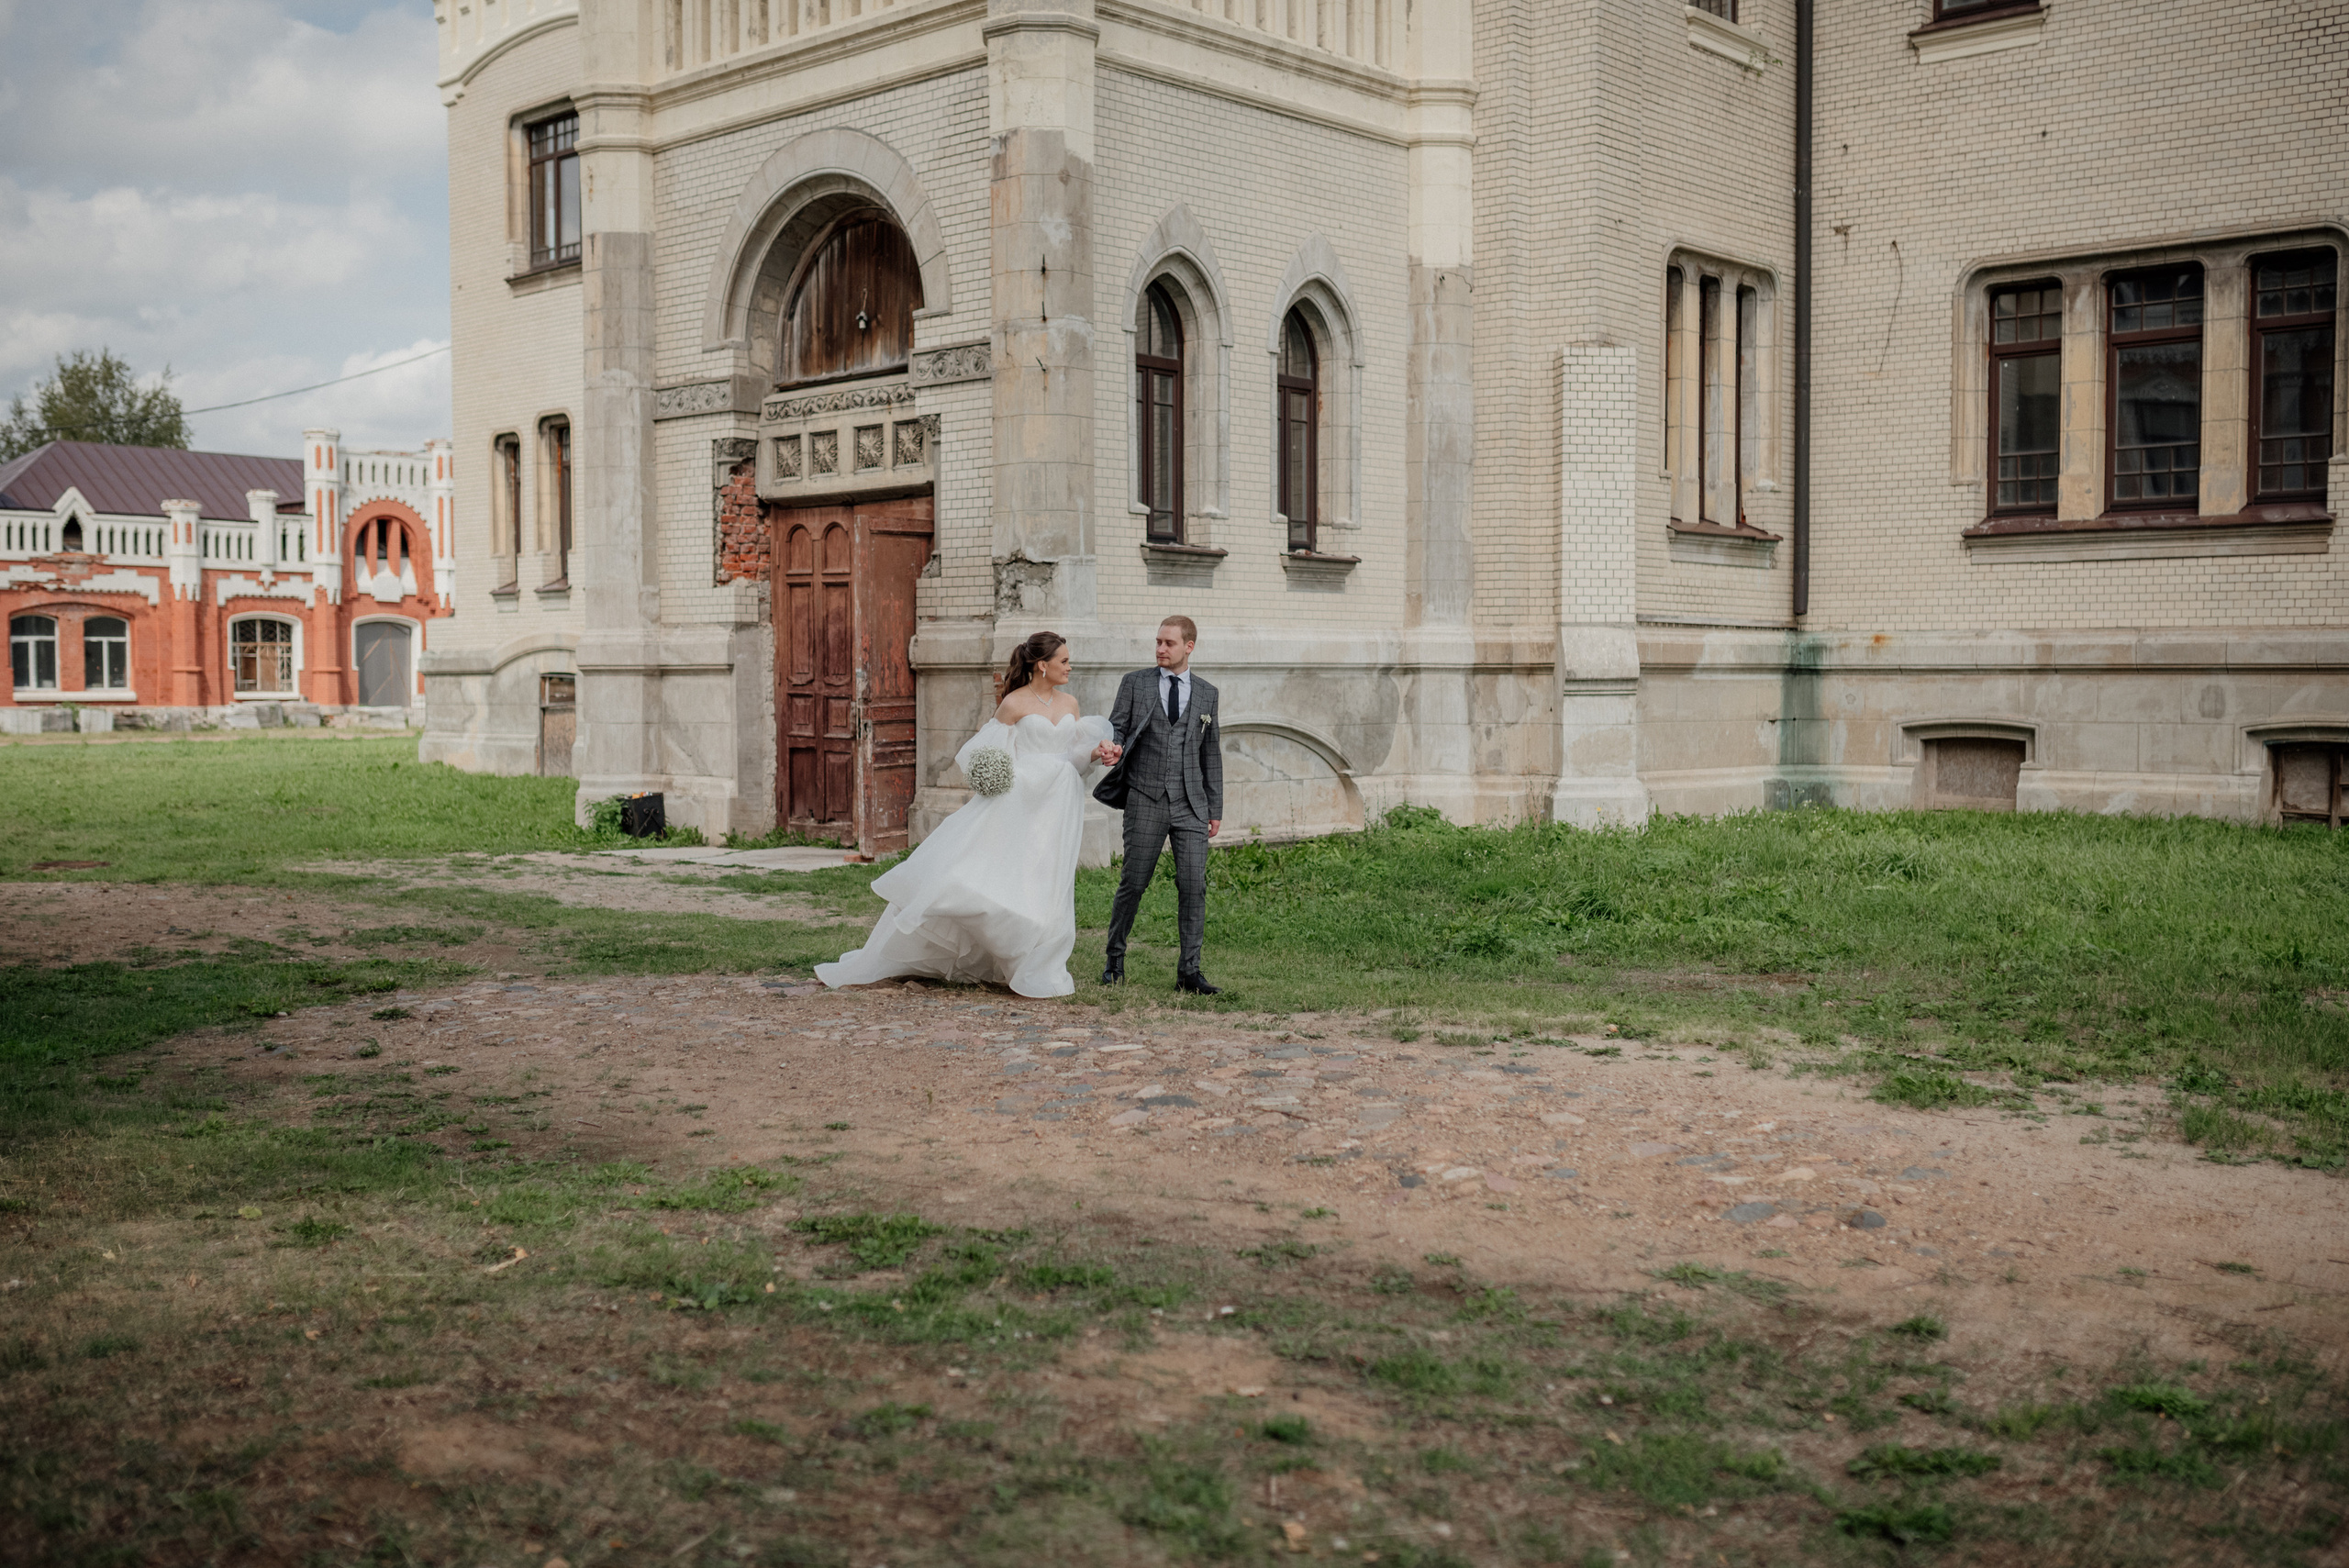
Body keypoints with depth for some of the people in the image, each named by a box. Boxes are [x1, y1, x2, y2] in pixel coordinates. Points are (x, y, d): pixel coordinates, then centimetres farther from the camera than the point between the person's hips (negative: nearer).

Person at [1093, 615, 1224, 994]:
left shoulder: (1206, 694, 12)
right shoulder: (1135, 683, 8)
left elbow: (1211, 754, 15)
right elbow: (1117, 727, 4)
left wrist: (1215, 810, 11)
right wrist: (1113, 750, -22)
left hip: (1191, 805, 1)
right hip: (1146, 800, -1)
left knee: (1193, 885, -6)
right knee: (1133, 883, 1)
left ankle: (1189, 972, -1)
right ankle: (1115, 961, 17)